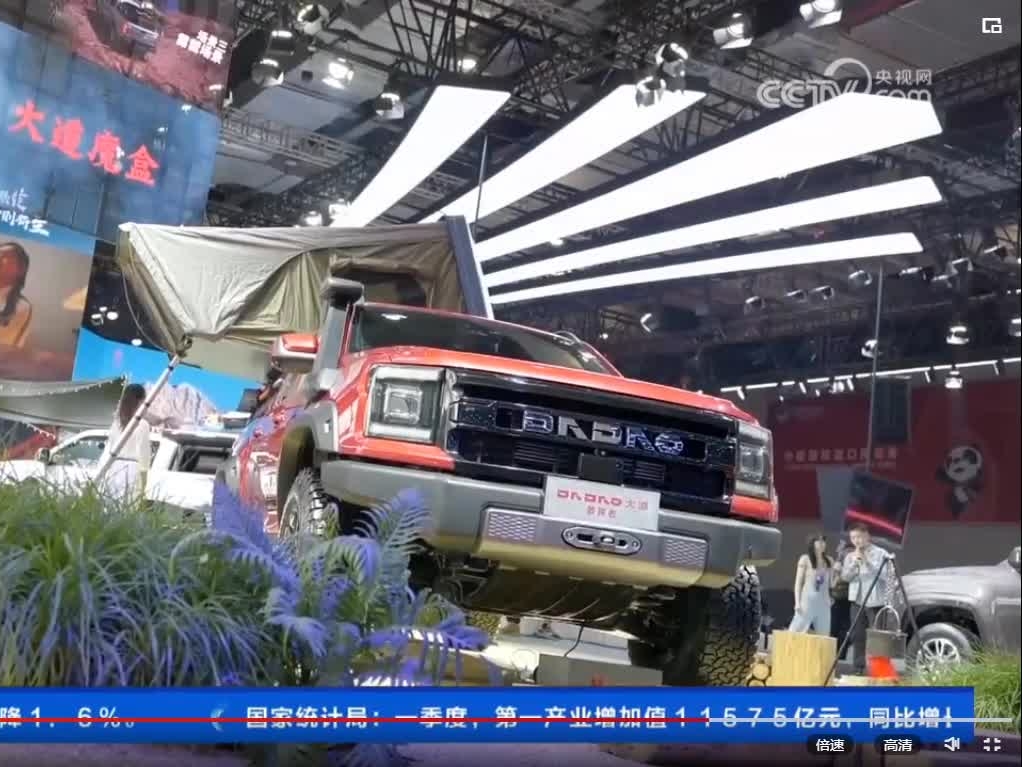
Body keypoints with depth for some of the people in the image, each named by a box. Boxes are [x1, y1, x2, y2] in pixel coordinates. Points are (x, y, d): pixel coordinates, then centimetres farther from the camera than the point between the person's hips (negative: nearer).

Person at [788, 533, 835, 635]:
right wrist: (797, 602, -8)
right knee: (797, 631, -7)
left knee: (823, 634, 3)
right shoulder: (805, 559, -1)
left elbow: (832, 583, 16)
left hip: (824, 602, 4)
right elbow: (798, 582, -2)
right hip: (808, 600, -4)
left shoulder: (829, 561, 10)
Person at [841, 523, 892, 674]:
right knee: (857, 635, 4)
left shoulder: (880, 553, 1)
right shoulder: (850, 556, 13)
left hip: (875, 600, -4)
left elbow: (884, 574, -12)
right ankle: (858, 667, 10)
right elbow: (845, 576, 3)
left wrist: (866, 561, -14)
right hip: (857, 600, 4)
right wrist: (854, 562, -12)